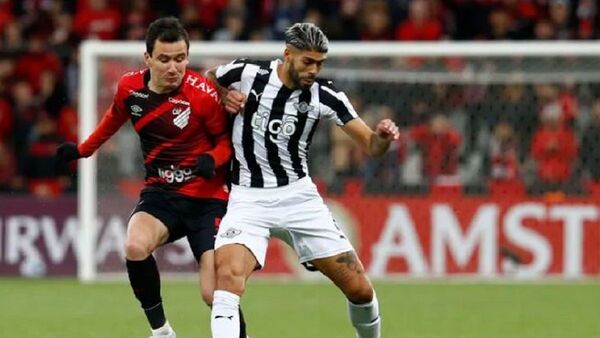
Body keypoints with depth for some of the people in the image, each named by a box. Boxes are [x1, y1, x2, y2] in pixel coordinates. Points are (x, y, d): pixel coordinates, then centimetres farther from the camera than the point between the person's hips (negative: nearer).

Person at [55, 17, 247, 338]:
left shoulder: (203, 93, -17)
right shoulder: (129, 87, -4)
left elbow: (228, 139, -3)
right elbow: (115, 116, 21)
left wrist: (213, 159, -24)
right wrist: (83, 149, 32)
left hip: (206, 197, -3)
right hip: (160, 192, 3)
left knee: (213, 293, -15)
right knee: (135, 247, -29)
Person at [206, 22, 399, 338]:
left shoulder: (325, 95, -6)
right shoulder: (246, 73, -9)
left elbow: (371, 145, -9)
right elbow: (206, 79, 14)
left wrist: (383, 137, -31)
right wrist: (224, 97, -7)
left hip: (298, 196, 2)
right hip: (249, 199, -2)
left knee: (360, 290, 1)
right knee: (228, 275, -29)